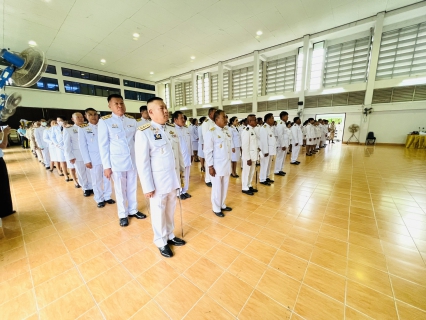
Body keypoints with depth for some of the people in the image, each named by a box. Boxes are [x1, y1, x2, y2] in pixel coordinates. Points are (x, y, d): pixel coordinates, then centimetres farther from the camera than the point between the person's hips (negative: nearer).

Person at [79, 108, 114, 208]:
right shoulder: (83, 129, 2)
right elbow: (83, 146, -1)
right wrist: (87, 160, -7)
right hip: (94, 159, -1)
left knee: (107, 179, 10)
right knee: (96, 181, 7)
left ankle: (107, 197, 25)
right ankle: (99, 199, 22)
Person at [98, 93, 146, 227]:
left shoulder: (132, 120, 4)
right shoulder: (104, 121, -4)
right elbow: (103, 146, -4)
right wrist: (106, 166, -7)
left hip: (133, 160, 3)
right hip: (117, 162, -3)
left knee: (132, 187, 14)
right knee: (120, 189, 10)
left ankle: (133, 210, 34)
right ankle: (123, 214, 29)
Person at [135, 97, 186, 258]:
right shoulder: (143, 132, -14)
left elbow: (174, 155, 8)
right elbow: (142, 163, -14)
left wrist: (177, 178, 11)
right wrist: (148, 187, -13)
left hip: (172, 179, 5)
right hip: (158, 182, -5)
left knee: (170, 210, 18)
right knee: (159, 213, 12)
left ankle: (170, 236, 40)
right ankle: (161, 242, 34)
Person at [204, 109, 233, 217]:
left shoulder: (226, 132, 9)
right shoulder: (211, 132, -14)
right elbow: (208, 151, -15)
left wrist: (229, 163, 15)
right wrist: (210, 166, -15)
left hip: (226, 164, 7)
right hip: (217, 166, -7)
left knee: (225, 186, 17)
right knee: (217, 188, 7)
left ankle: (222, 205, 36)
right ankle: (216, 208, 25)